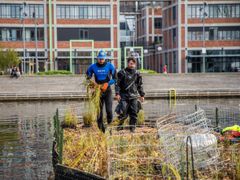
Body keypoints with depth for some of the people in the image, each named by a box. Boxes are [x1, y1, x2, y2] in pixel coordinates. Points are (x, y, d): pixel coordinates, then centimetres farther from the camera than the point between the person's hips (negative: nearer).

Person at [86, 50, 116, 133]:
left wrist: (107, 84, -14)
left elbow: (115, 78, 0)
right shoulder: (93, 67, 0)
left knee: (109, 109, -13)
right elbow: (88, 76, 12)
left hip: (107, 91, -2)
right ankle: (101, 128, 13)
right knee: (99, 110, 4)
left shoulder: (110, 66, -3)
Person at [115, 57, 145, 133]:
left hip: (134, 96, 3)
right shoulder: (122, 73, 0)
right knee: (124, 112, -9)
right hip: (124, 96, -3)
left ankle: (132, 127, 12)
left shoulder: (137, 74, 10)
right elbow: (117, 84, 1)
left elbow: (140, 85, 17)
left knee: (134, 113, 2)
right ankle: (120, 124, 10)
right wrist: (117, 93, -8)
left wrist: (142, 95, 14)